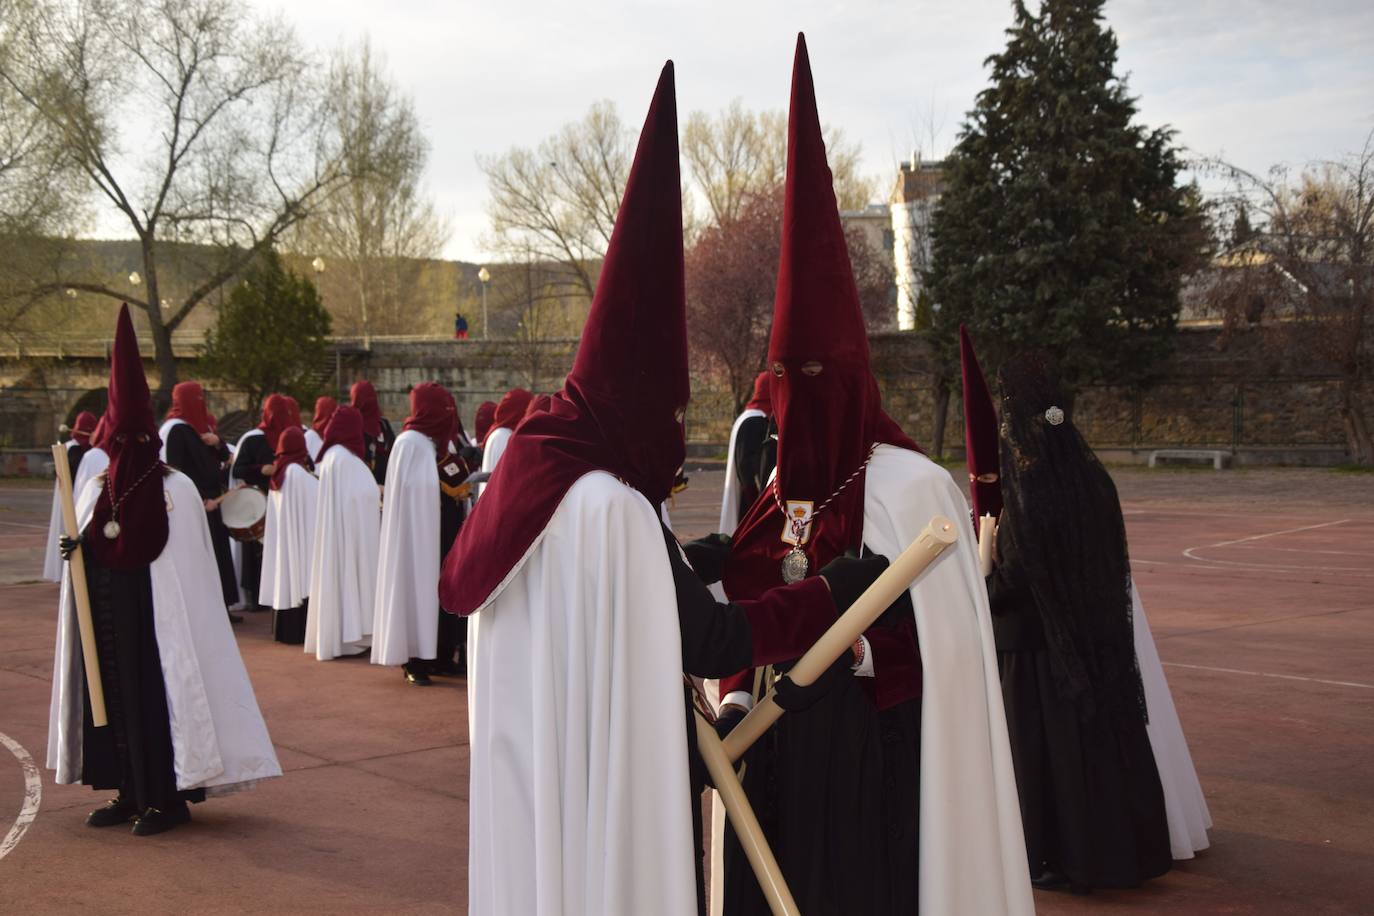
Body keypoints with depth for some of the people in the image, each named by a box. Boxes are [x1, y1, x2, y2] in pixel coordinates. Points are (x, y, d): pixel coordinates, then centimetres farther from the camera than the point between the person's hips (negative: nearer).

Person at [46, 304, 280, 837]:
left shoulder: (176, 490, -6)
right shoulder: (95, 490, 9)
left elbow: (189, 570, -6)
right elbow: (83, 560, 14)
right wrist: (71, 550, -6)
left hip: (158, 626, -5)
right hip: (108, 626, 5)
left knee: (159, 697, -2)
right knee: (113, 695, 9)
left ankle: (169, 796, 10)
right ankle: (130, 792, 22)